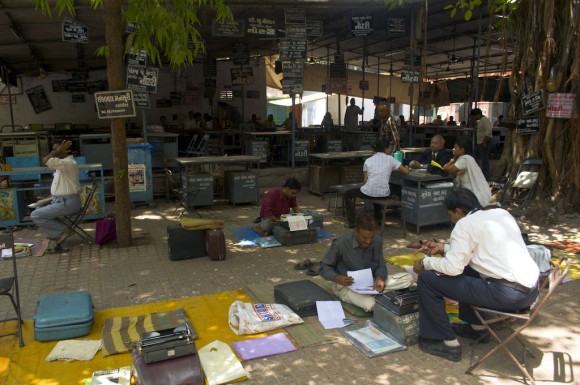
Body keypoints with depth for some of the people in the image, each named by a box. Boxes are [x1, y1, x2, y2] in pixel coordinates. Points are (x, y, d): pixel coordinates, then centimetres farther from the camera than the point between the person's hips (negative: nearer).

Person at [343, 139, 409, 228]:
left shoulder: (368, 161, 6)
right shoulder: (390, 159, 5)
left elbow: (365, 181, 5)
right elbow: (406, 171, 8)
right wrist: (393, 168, 26)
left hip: (368, 192, -2)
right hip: (384, 194, 2)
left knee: (347, 194, 23)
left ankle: (352, 221, 16)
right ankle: (378, 218, 47)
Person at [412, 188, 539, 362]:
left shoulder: (465, 224, -8)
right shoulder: (501, 213, 15)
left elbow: (453, 267, -14)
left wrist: (425, 263, 3)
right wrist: (444, 248, 27)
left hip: (508, 294, -9)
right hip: (532, 290, 9)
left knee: (427, 279, -3)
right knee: (466, 268, 32)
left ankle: (447, 343, 7)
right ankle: (476, 327, 37)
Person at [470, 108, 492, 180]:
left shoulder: (485, 120, -16)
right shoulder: (480, 121, 15)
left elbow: (488, 131, -27)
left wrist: (484, 142, -24)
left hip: (483, 143, -11)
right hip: (479, 143, 11)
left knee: (484, 160, -5)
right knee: (475, 157, 15)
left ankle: (486, 177, 2)